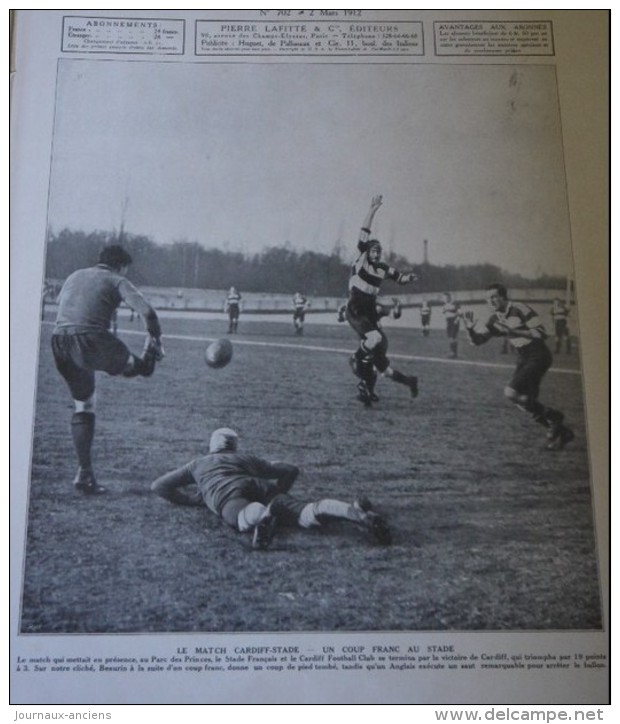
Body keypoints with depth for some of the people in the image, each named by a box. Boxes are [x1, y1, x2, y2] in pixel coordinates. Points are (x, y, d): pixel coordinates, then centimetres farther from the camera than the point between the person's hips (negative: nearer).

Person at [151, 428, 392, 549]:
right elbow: (291, 469, 39)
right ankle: (355, 510, -48)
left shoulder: (197, 464, 39)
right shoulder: (247, 458, 41)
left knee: (246, 519, -36)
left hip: (228, 494, -2)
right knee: (307, 513, -21)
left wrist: (189, 499, 47)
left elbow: (158, 485, 41)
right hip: (262, 488, 2)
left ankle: (265, 513, -71)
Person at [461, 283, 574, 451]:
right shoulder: (494, 318, 6)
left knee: (511, 392, -19)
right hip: (523, 359, 8)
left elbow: (542, 334, -21)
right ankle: (561, 433, 21)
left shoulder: (520, 309, -17)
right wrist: (470, 327, -11)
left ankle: (552, 417, 0)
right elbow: (477, 339, 8)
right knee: (527, 403, 5)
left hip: (538, 357, -8)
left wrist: (514, 330, -26)